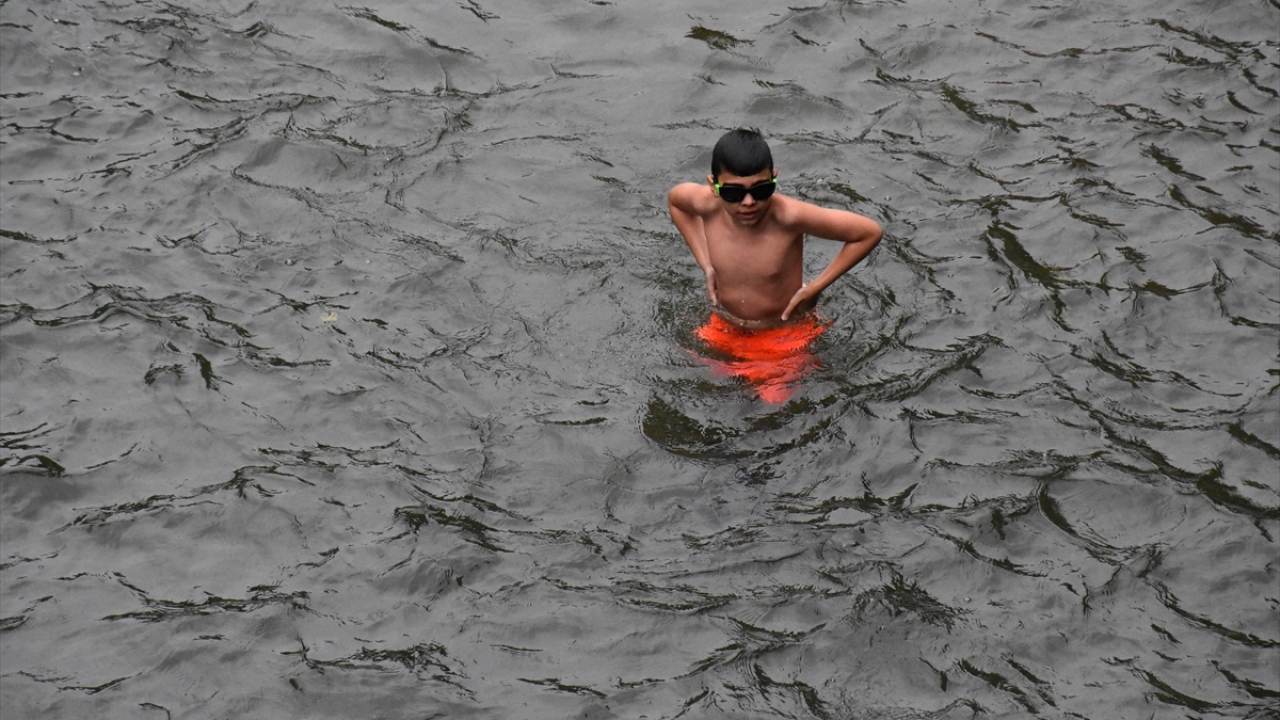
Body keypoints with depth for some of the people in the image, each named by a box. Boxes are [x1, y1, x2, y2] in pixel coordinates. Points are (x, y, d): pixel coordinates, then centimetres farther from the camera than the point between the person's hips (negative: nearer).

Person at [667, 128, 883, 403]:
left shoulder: (788, 215, -35)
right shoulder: (707, 205, -24)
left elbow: (870, 232, -25)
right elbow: (674, 198, 3)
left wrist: (814, 288, -20)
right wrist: (706, 264, -3)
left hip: (785, 336, -4)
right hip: (724, 329, 4)